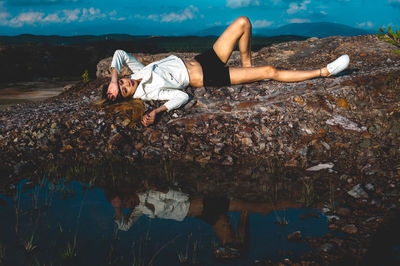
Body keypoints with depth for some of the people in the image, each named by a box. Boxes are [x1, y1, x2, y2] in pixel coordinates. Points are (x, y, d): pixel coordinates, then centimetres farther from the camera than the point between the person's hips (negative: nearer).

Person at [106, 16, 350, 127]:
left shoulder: (138, 71, 2)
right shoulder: (148, 92, -16)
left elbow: (120, 53, -3)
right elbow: (181, 97, -25)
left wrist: (113, 78, -14)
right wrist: (156, 111, -39)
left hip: (206, 59, 8)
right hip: (210, 79, -8)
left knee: (243, 22, -3)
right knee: (270, 72, -13)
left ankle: (247, 64, 18)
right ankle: (324, 72, -2)